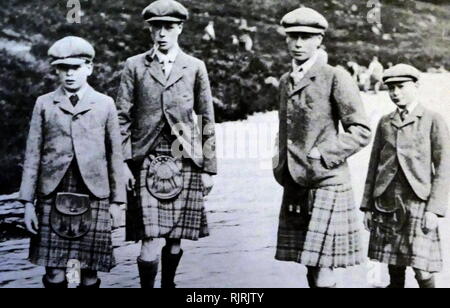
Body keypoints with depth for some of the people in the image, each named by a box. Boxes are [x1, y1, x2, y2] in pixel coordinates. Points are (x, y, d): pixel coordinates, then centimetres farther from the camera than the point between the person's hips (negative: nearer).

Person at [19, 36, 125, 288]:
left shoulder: (105, 104, 7)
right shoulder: (44, 104, 8)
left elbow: (116, 154, 7)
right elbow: (33, 154, 7)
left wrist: (117, 200, 5)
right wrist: (28, 201, 3)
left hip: (94, 196, 0)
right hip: (53, 197, 1)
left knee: (90, 270, 3)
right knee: (54, 272, 1)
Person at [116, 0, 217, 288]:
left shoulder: (195, 67, 7)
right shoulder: (134, 66, 6)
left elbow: (207, 120, 7)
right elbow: (122, 117, 5)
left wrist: (209, 168, 4)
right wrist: (123, 162, -4)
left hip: (185, 162, 1)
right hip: (148, 162, -1)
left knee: (176, 236, 8)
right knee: (151, 238, -9)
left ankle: (169, 283, 28)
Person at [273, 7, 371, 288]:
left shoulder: (336, 78, -6)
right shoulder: (286, 81, 15)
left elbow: (361, 131, -8)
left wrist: (321, 155, -15)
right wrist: (281, 166, 13)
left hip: (327, 185, -6)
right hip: (294, 187, 7)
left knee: (323, 277, -8)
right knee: (311, 270, 13)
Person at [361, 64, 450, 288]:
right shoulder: (385, 122, 14)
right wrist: (367, 205, 10)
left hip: (418, 203, -4)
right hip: (386, 204, 4)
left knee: (422, 271, -7)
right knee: (394, 269, 8)